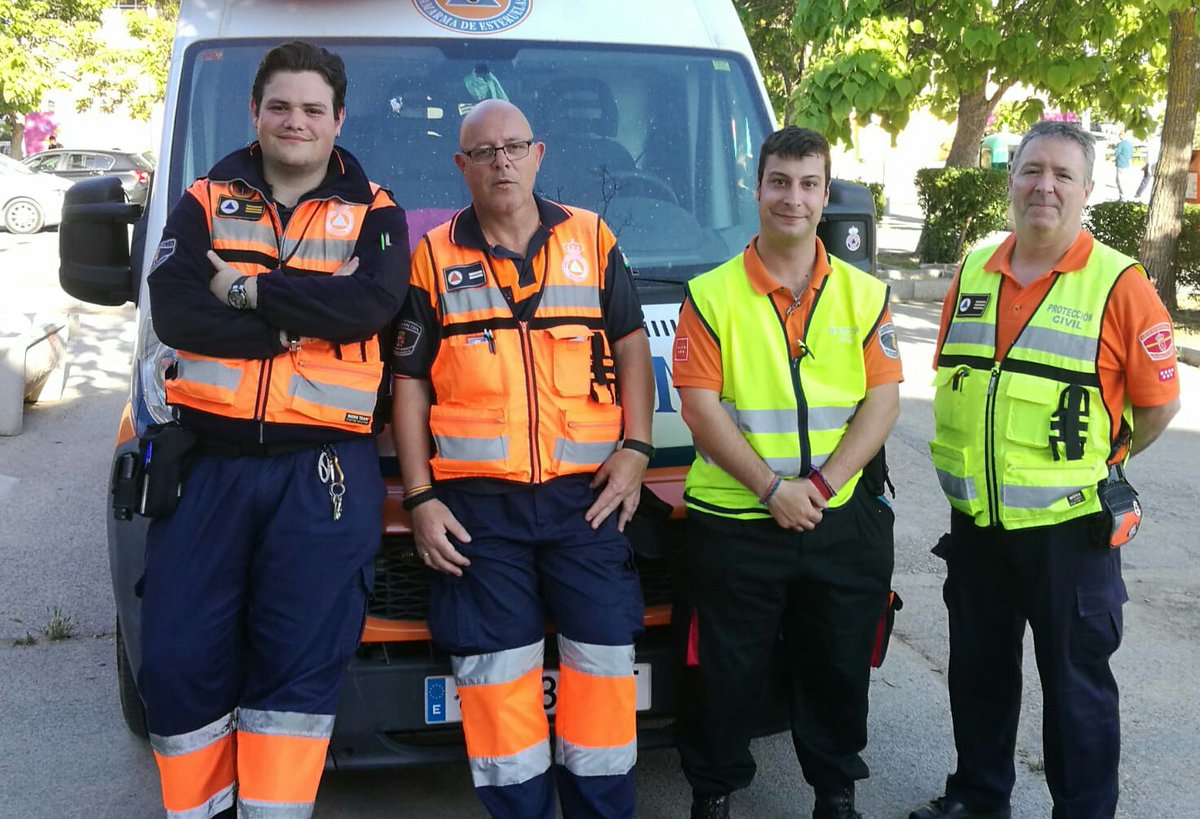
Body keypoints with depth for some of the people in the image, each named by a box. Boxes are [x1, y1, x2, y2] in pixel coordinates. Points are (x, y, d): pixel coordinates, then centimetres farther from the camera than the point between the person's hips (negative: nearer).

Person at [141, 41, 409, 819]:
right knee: (179, 657, 3)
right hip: (208, 460, 2)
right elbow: (173, 311, -6)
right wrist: (304, 319, -11)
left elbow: (374, 303, -12)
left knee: (301, 659, -2)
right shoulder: (205, 202, 12)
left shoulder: (373, 212, 9)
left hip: (323, 467, -1)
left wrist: (252, 291, -11)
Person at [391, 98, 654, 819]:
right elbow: (410, 385, 6)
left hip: (586, 493, 1)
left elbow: (632, 347, 11)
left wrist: (636, 448, -1)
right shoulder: (433, 259, 5)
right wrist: (420, 499, -1)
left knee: (605, 660, 3)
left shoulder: (593, 240, 8)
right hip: (476, 503, 0)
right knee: (495, 669, 4)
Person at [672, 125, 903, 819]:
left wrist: (820, 485, -13)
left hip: (844, 522, 2)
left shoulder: (864, 294, 6)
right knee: (726, 674, 8)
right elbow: (700, 405, -8)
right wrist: (773, 488, -15)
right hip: (734, 522, -2)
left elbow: (883, 402, 0)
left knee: (839, 670, 14)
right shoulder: (712, 295, -1)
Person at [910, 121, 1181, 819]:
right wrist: (976, 462, 11)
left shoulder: (1119, 284, -11)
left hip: (1068, 525, -5)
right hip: (975, 519, 5)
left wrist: (1095, 462, 2)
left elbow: (1159, 402, -7)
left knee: (1076, 684, 8)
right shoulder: (974, 272, 5)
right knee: (978, 671, 20)